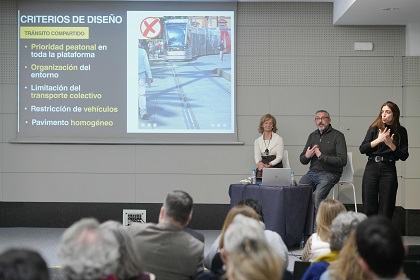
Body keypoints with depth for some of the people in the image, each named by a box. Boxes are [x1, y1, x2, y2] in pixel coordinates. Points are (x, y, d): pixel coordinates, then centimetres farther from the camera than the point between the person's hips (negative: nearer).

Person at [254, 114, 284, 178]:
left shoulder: (279, 139, 5)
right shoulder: (257, 141, 14)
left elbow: (279, 157, -3)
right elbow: (257, 156, 2)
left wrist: (269, 165, -20)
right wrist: (259, 163, -23)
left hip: (276, 166, -2)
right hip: (262, 166, 2)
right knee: (259, 174, -34)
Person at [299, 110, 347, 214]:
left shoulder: (337, 135, -1)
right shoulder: (312, 136, 19)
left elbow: (342, 160, -11)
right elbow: (302, 160, 21)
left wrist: (321, 156, -15)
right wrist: (307, 156, -4)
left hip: (329, 173, -5)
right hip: (312, 172, 6)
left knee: (316, 197, -28)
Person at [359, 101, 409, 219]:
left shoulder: (401, 131, 3)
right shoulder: (374, 128, 3)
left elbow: (404, 156, 1)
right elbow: (362, 149, -3)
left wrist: (390, 144, -13)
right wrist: (378, 140, -15)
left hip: (389, 170, 0)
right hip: (372, 168, 0)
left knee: (386, 210, 1)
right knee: (369, 208, 1)